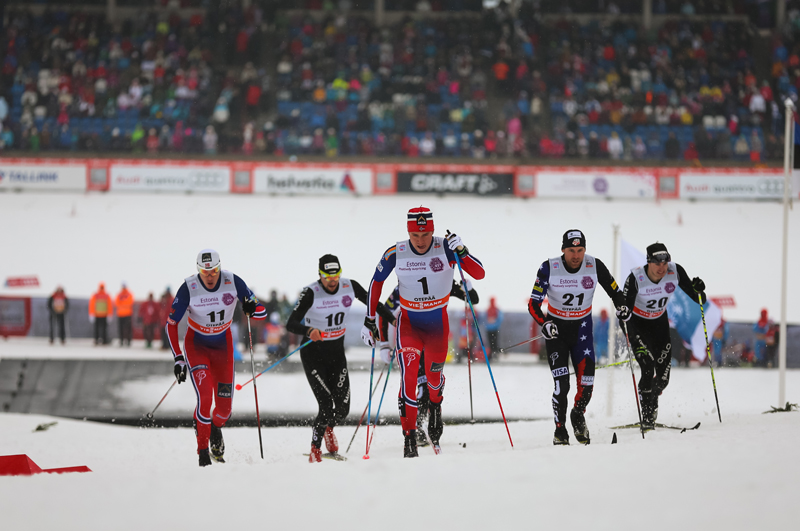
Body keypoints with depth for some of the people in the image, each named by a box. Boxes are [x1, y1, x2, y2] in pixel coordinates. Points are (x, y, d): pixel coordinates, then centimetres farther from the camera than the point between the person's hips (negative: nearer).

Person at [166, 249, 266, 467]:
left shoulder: (233, 282, -18)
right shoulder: (189, 288, -22)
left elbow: (262, 312, -12)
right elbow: (171, 324, -12)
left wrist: (252, 309, -36)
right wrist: (178, 359, -16)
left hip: (223, 345, 2)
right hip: (196, 345, -2)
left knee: (224, 405, 1)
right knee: (205, 397, -22)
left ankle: (215, 429, 36)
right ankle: (203, 449, -8)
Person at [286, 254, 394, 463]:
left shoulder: (350, 287, -8)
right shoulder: (311, 293, -21)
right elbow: (291, 324, -27)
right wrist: (309, 331, -47)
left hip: (337, 353, 4)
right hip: (313, 354, -4)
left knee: (343, 408, -3)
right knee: (327, 406, -15)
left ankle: (329, 429, 34)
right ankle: (315, 450, 9)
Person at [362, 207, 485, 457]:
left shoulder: (445, 248, -18)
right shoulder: (395, 254, -15)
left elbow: (479, 274, -22)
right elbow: (376, 282, 2)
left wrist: (461, 251, -39)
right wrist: (369, 320, 1)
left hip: (438, 321, 1)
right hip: (408, 321, 0)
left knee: (433, 375, 14)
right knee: (408, 376, -18)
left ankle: (435, 406, 49)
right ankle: (409, 436, -14)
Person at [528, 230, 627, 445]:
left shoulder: (595, 266, -12)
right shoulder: (549, 269, -17)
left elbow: (614, 290, 2)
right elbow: (533, 304, -13)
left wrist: (622, 306, -19)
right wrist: (544, 323, -31)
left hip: (582, 327, 1)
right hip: (556, 328, -1)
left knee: (586, 383, -11)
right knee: (561, 383, -14)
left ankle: (578, 415, 20)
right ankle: (560, 429, 5)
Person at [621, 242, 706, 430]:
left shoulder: (675, 271, -21)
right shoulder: (636, 278, -30)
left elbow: (697, 299, -13)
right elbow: (624, 311, -30)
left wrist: (698, 291, -37)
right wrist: (636, 343, -41)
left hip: (659, 323, 3)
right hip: (637, 324, -3)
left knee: (663, 376, -3)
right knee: (648, 371, -19)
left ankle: (652, 403, 29)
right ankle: (647, 417, -4)